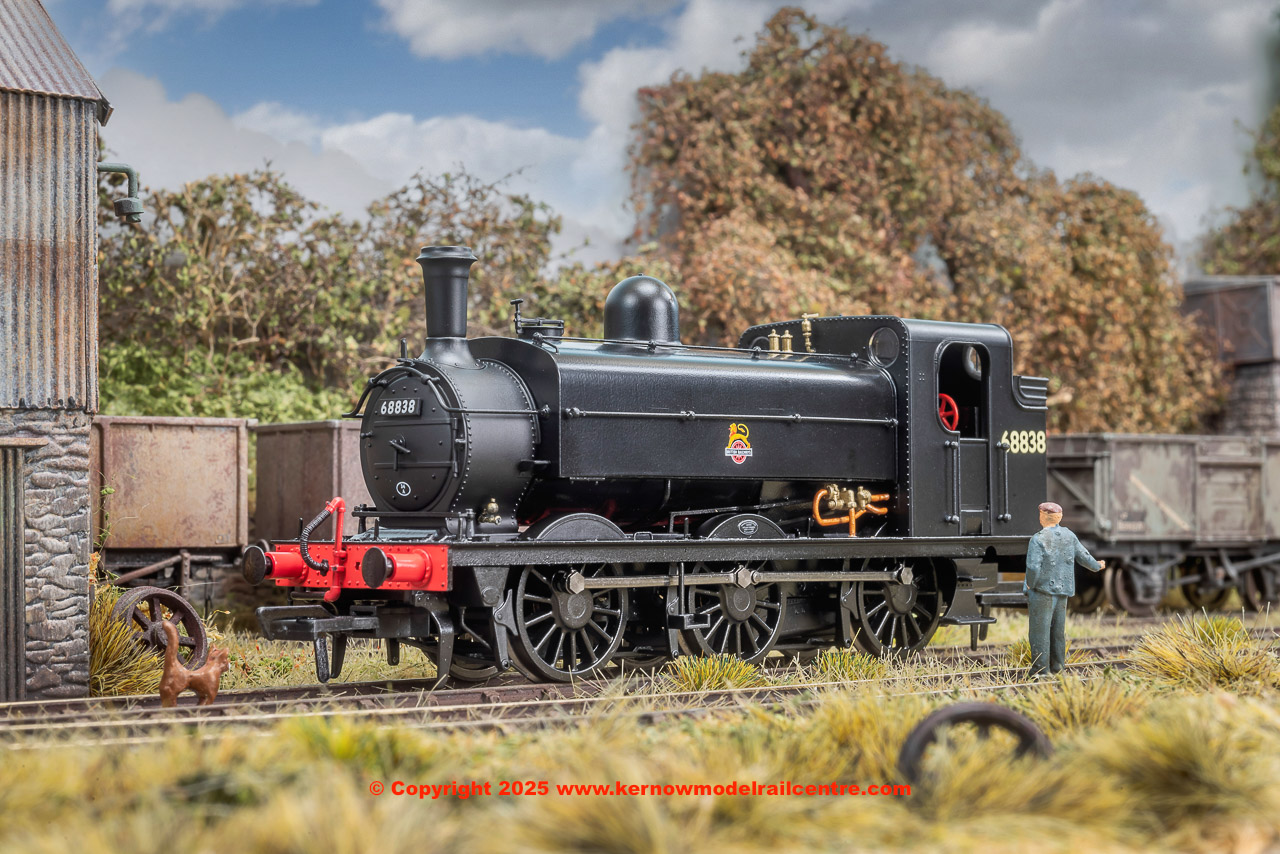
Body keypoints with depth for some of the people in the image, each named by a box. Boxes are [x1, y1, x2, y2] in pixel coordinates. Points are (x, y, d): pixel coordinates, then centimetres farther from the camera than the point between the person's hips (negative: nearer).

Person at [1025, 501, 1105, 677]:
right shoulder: (1068, 536, 3)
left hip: (1041, 590, -7)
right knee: (1058, 631, 16)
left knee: (1040, 630, -2)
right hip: (1062, 590, 7)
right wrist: (1096, 566, 32)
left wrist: (1030, 585, -6)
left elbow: (1033, 567, -23)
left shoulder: (1038, 539, -17)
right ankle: (1057, 668, 22)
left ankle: (1040, 670, -1)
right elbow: (1083, 556, 13)